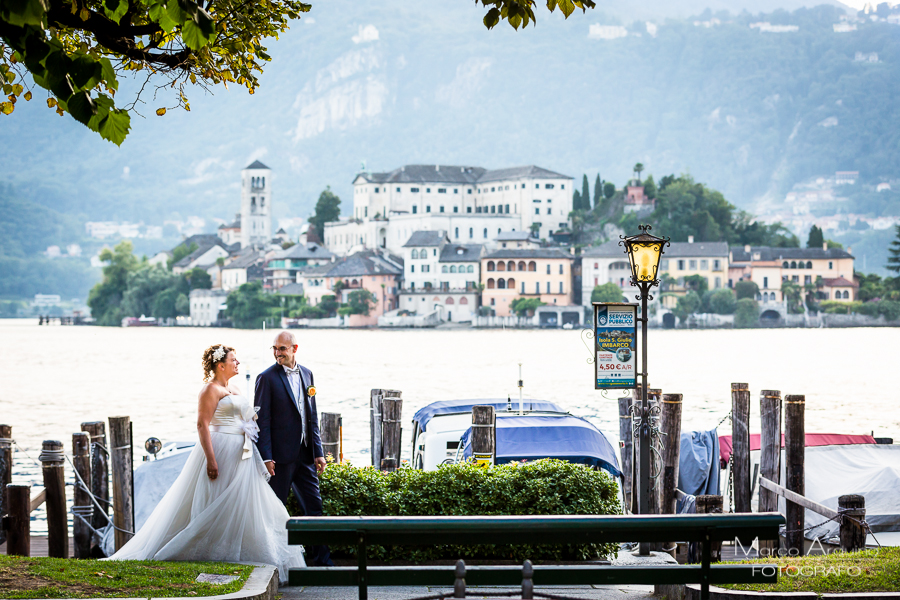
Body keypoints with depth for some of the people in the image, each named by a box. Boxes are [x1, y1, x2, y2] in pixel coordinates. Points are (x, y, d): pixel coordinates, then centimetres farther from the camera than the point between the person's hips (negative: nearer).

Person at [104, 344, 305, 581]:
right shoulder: (211, 389, -11)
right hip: (222, 452, -9)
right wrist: (211, 459, -25)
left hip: (241, 454, 9)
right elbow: (202, 424, -18)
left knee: (239, 505, 9)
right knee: (218, 505, -7)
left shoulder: (233, 389, 17)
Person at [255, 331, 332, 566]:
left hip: (305, 455, 6)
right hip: (280, 456, -6)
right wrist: (266, 457, -15)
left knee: (314, 507, 8)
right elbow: (262, 420, -10)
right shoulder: (267, 378, -7)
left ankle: (321, 560, 14)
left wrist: (318, 452, 7)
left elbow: (312, 416, 13)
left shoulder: (306, 374, 10)